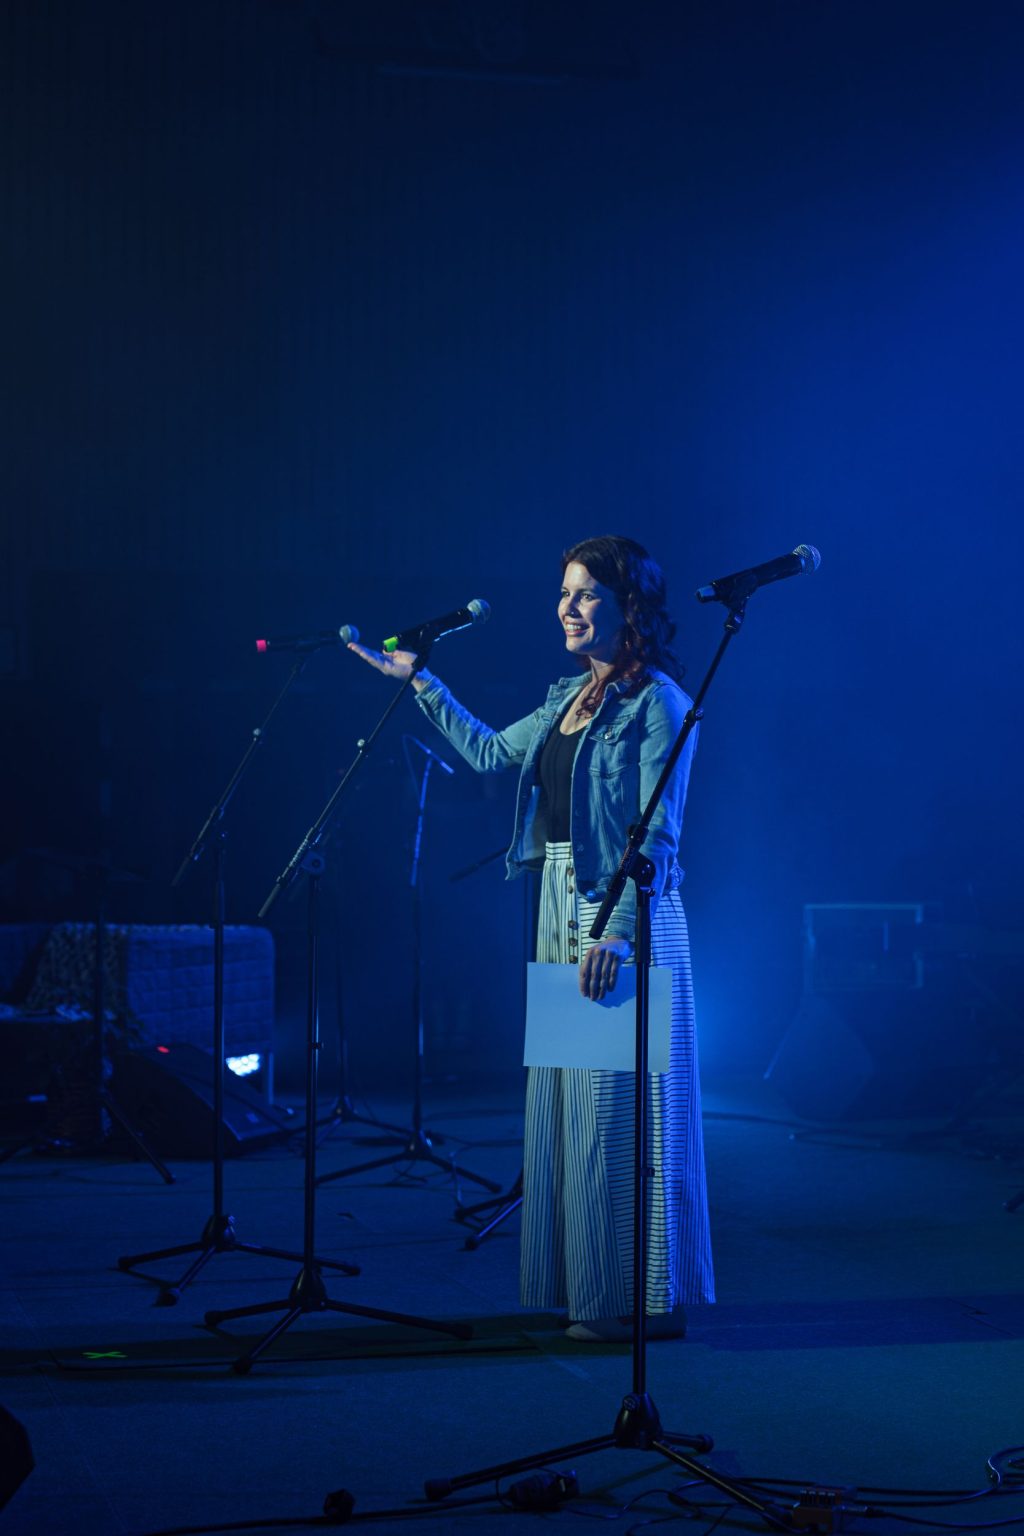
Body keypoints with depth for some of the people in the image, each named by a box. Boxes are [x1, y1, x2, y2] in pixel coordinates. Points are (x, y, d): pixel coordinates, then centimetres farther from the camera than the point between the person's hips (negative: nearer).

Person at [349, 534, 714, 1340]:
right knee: (567, 1098, 11)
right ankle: (588, 1287, 19)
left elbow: (658, 834, -16)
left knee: (618, 1102, -6)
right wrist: (420, 681, 28)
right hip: (561, 909, 9)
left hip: (624, 915, -9)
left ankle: (645, 1300, 1)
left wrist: (618, 932, -23)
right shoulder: (570, 696, 14)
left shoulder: (657, 701, -10)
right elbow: (488, 751, 29)